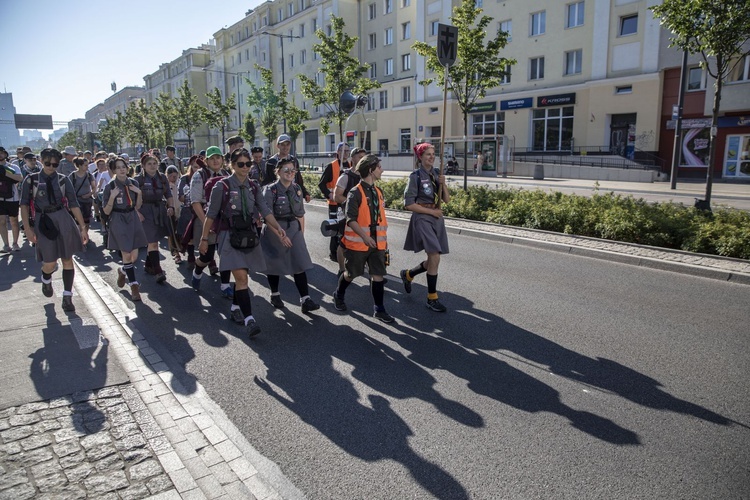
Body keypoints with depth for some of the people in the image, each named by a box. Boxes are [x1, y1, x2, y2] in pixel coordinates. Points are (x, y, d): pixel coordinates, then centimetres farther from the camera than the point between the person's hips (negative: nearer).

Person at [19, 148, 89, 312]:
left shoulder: (63, 180, 2)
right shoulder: (31, 180, -1)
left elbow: (73, 204, 2)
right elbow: (24, 204, 0)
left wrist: (82, 227, 0)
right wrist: (27, 228, -8)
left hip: (63, 219, 1)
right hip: (43, 222, -1)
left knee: (67, 260, 3)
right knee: (50, 263, -1)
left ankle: (67, 297, 13)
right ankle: (46, 280, 37)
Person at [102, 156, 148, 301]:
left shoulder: (133, 183, 2)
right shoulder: (110, 186, -8)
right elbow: (106, 211, -7)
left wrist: (139, 193, -8)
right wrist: (112, 197, -22)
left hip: (133, 219, 4)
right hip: (118, 221, -4)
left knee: (135, 256, 5)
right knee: (127, 255, -3)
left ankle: (122, 271, 38)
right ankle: (134, 285, 11)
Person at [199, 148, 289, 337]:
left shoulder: (253, 187, 7)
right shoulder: (222, 186, -7)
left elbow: (265, 211, -1)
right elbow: (211, 215, -3)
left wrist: (278, 229, -14)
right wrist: (204, 239, 0)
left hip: (248, 235, 5)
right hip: (229, 236, -5)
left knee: (241, 276, 12)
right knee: (241, 277, -15)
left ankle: (235, 308, 33)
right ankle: (248, 319, -16)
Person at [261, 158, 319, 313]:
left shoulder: (297, 189, 4)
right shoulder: (270, 190, -12)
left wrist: (301, 233, 10)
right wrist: (280, 234, -23)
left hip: (293, 229, 4)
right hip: (273, 230, -4)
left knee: (300, 264, -5)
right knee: (274, 264, 9)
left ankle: (305, 300, -5)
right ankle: (275, 295, 30)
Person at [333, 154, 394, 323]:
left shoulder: (378, 192, 8)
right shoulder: (356, 193, -14)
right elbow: (351, 219, -20)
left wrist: (384, 239, 16)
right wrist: (364, 236, -30)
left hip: (377, 243, 5)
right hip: (358, 243, -5)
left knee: (378, 275, 3)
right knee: (351, 274, 11)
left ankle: (379, 310, 12)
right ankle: (338, 296, 39)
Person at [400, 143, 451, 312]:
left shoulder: (436, 174, 10)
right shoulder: (415, 176, -8)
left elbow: (447, 200, 8)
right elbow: (409, 204, -12)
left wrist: (443, 184, -8)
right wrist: (431, 211, -11)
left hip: (437, 218, 7)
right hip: (422, 219, -7)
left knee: (433, 260, 9)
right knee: (435, 257, -14)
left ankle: (408, 274, 36)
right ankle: (432, 298, -1)